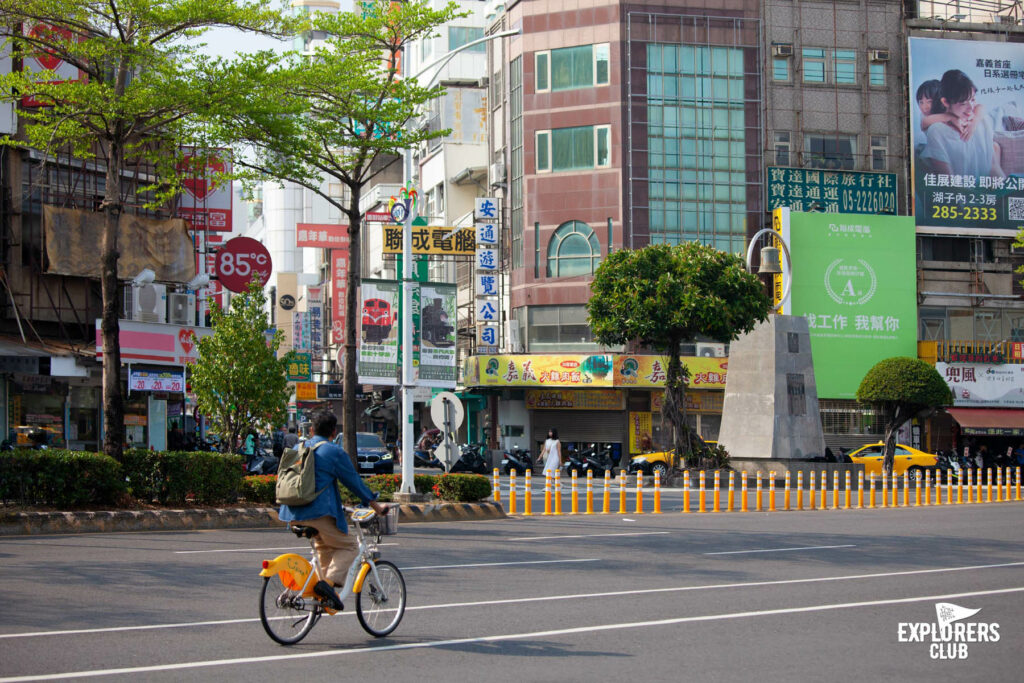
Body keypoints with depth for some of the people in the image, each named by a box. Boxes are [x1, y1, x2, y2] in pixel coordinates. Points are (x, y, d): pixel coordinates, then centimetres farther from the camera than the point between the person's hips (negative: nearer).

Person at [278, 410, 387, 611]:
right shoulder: (334, 452, -3)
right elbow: (354, 482, 2)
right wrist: (376, 506, 12)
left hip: (294, 512, 7)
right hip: (320, 510, -7)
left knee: (324, 547, 24)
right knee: (348, 547, 3)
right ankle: (329, 581, -19)